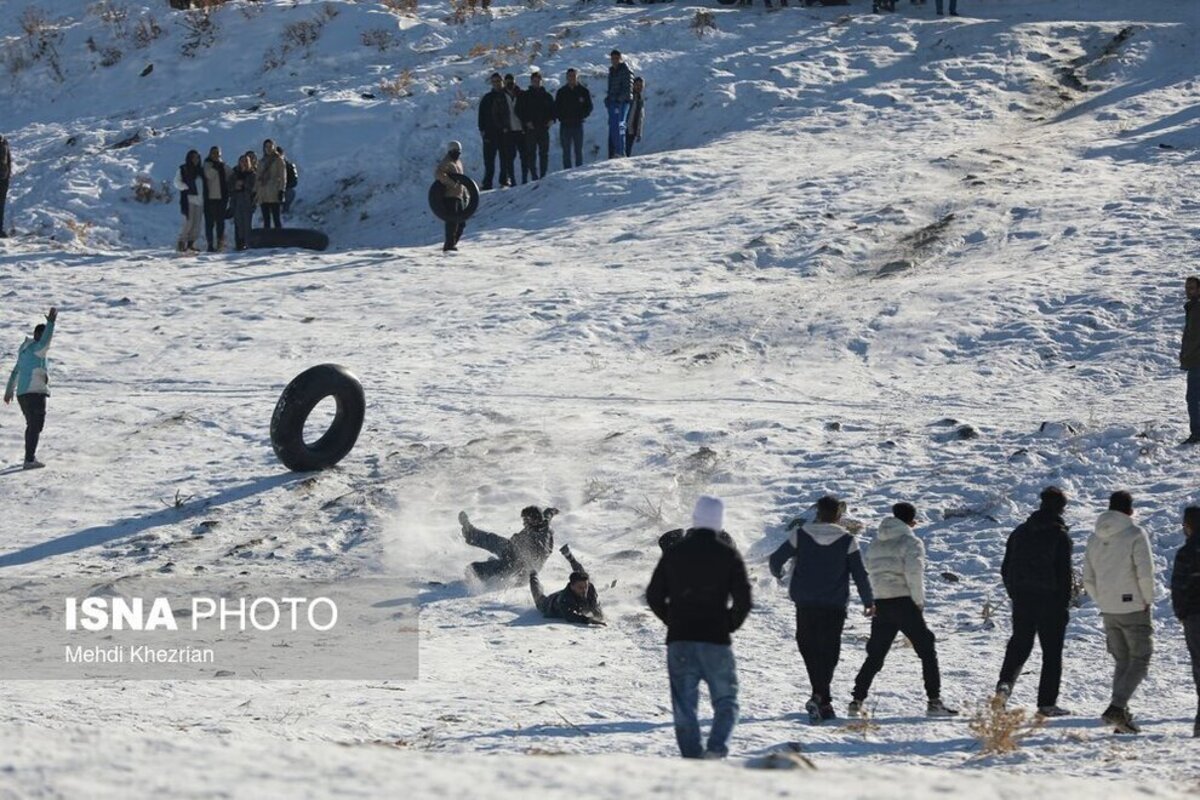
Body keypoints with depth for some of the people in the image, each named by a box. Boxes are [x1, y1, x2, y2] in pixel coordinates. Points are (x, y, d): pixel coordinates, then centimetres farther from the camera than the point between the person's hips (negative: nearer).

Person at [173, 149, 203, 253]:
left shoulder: (200, 170, 16)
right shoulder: (183, 169, 1)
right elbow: (177, 182, -5)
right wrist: (188, 188, -12)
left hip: (199, 200, 6)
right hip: (188, 199, -6)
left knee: (196, 224, 3)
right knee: (188, 222, -12)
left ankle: (191, 244, 9)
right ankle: (181, 243, -5)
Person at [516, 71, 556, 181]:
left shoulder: (547, 96, 13)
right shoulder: (525, 96, 6)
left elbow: (553, 109, 17)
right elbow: (519, 110, 2)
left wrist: (552, 119, -2)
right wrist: (526, 121, -11)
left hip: (543, 128, 2)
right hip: (530, 128, -2)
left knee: (544, 153, 1)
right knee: (532, 154, -4)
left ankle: (543, 175, 4)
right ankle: (534, 176, -4)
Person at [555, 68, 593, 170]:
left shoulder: (584, 91, 4)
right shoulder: (561, 92, 8)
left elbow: (589, 108, 4)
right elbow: (556, 108, 8)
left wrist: (580, 117, -11)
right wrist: (562, 117, -9)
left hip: (578, 124, -1)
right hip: (565, 125, 1)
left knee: (578, 151, 1)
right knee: (566, 152, 1)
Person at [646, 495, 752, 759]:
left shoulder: (673, 553, 5)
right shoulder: (728, 556, -2)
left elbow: (654, 596, 7)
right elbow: (743, 600, -7)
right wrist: (729, 626, 9)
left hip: (679, 640, 2)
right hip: (716, 640, -2)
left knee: (684, 704, 7)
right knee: (725, 701, 6)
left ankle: (691, 756, 0)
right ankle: (716, 748, -17)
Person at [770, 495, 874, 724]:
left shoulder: (801, 535, -3)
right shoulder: (847, 540, -5)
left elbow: (777, 558, 3)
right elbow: (859, 574, -3)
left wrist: (778, 574, 26)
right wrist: (868, 602, 10)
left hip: (805, 606, 0)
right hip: (834, 608, 0)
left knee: (809, 648, 14)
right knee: (828, 653, 6)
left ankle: (821, 697, 5)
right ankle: (821, 697, -10)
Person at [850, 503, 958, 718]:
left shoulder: (875, 544, 15)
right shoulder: (910, 542, -6)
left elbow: (866, 570, 13)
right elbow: (914, 573, -17)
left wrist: (871, 602, 14)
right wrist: (919, 601, -9)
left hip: (880, 604, 6)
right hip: (904, 603, -6)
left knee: (875, 655, 13)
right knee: (927, 651, 1)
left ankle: (857, 701, 9)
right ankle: (934, 702, -5)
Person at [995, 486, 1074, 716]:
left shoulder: (1020, 532, 7)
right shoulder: (1060, 535, -9)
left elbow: (1006, 568, 11)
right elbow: (1064, 573, -11)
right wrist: (1065, 604, -5)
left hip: (1022, 600, 4)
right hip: (1051, 600, -4)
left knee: (1019, 643, 16)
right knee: (1052, 650, 4)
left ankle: (1005, 682, -8)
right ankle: (1047, 702, 2)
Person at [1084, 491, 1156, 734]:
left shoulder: (1094, 538, 8)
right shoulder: (1135, 534, -11)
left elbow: (1088, 579, 9)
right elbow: (1145, 573, -17)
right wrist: (1147, 600, -4)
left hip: (1108, 611, 6)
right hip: (1134, 609, -6)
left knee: (1122, 662, 15)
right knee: (1140, 661, 1)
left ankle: (1121, 715, 8)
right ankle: (1117, 707, -16)